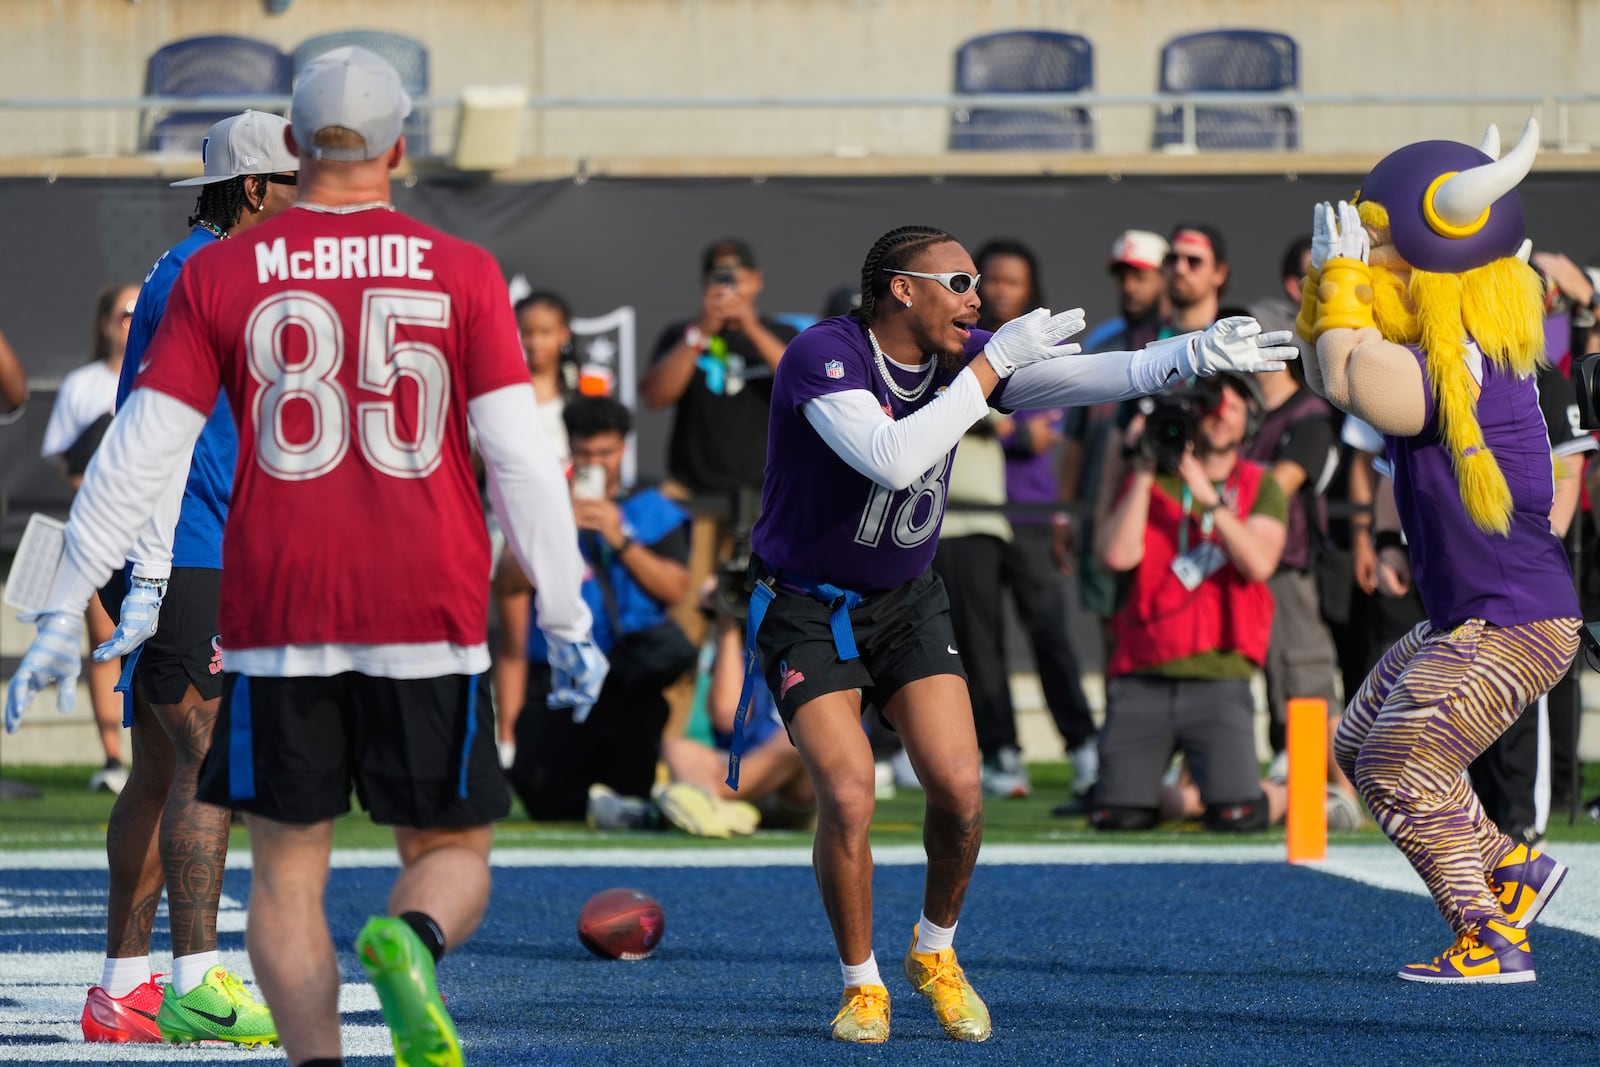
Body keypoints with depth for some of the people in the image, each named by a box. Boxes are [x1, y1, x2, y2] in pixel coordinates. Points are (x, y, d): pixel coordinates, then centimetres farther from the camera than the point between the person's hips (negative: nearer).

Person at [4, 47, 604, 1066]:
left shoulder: (221, 276, 3)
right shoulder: (462, 274, 2)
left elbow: (139, 455, 0)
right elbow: (521, 458, -2)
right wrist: (567, 623, 4)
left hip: (279, 621, 0)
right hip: (431, 618, 0)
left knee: (288, 872, 9)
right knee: (452, 852, 11)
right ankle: (411, 942, -22)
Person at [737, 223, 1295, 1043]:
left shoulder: (965, 357, -4)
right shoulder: (823, 356, -23)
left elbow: (1080, 378, -13)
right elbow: (893, 459, -36)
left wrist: (1195, 354, -27)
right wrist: (991, 366, -33)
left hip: (906, 603, 5)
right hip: (805, 607, -5)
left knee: (958, 789, -9)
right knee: (848, 798, -18)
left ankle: (935, 953, 17)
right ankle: (861, 985, 4)